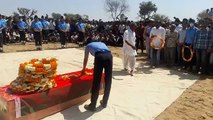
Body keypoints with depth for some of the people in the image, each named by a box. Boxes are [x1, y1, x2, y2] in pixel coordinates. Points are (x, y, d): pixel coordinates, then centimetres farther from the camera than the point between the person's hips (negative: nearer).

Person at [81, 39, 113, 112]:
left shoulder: (88, 45, 33)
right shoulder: (102, 43, 42)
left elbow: (85, 59, 44)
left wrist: (83, 70, 60)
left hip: (99, 56, -3)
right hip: (109, 55, 4)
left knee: (96, 82, 3)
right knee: (108, 81, 14)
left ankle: (92, 105, 14)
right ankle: (104, 103, 30)